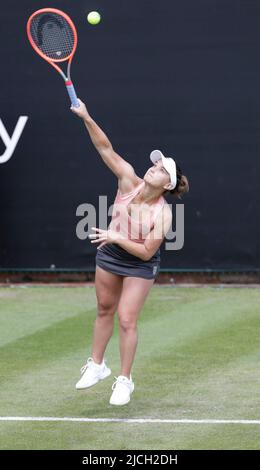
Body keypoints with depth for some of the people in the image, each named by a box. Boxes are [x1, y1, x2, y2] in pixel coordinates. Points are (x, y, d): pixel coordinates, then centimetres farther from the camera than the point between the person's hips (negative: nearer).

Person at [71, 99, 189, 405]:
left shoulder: (163, 214, -29)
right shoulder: (129, 181, -20)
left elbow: (146, 252, -26)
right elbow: (106, 149, -24)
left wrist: (117, 237, -33)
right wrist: (87, 119, -35)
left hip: (140, 265, -4)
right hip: (110, 254, 4)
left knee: (126, 320, -6)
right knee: (104, 311, 18)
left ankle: (125, 380, 10)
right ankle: (96, 366, 35)